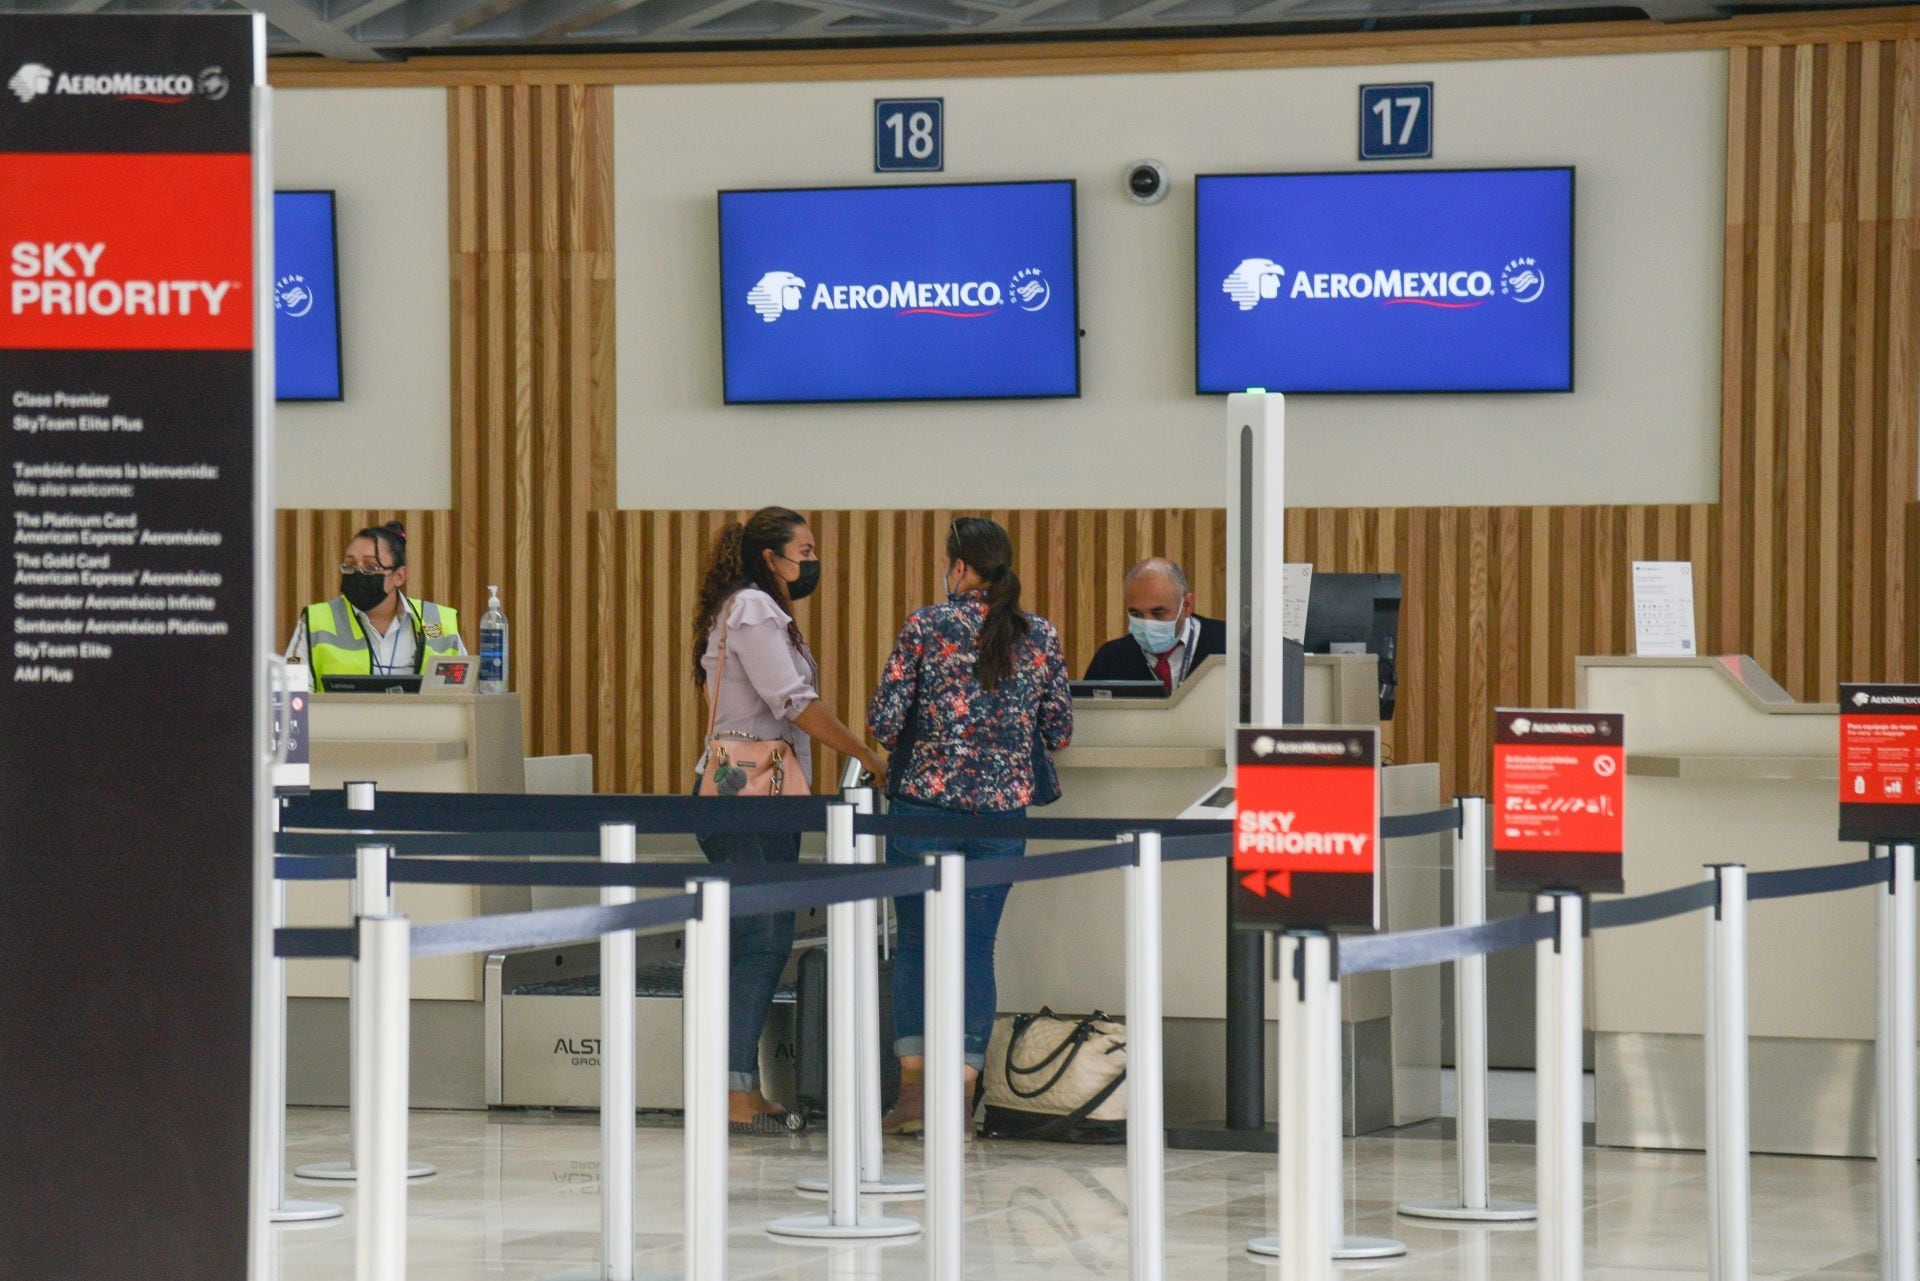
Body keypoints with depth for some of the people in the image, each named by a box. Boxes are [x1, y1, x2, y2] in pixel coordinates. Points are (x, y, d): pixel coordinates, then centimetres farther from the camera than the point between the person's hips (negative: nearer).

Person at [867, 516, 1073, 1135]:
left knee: (916, 942, 9)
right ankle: (961, 1098, 4)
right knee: (976, 946, 8)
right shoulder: (1041, 637, 3)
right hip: (1003, 807, 2)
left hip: (926, 801, -2)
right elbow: (1058, 734, 7)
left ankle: (914, 1092, 7)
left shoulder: (926, 626, -6)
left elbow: (884, 724, -7)